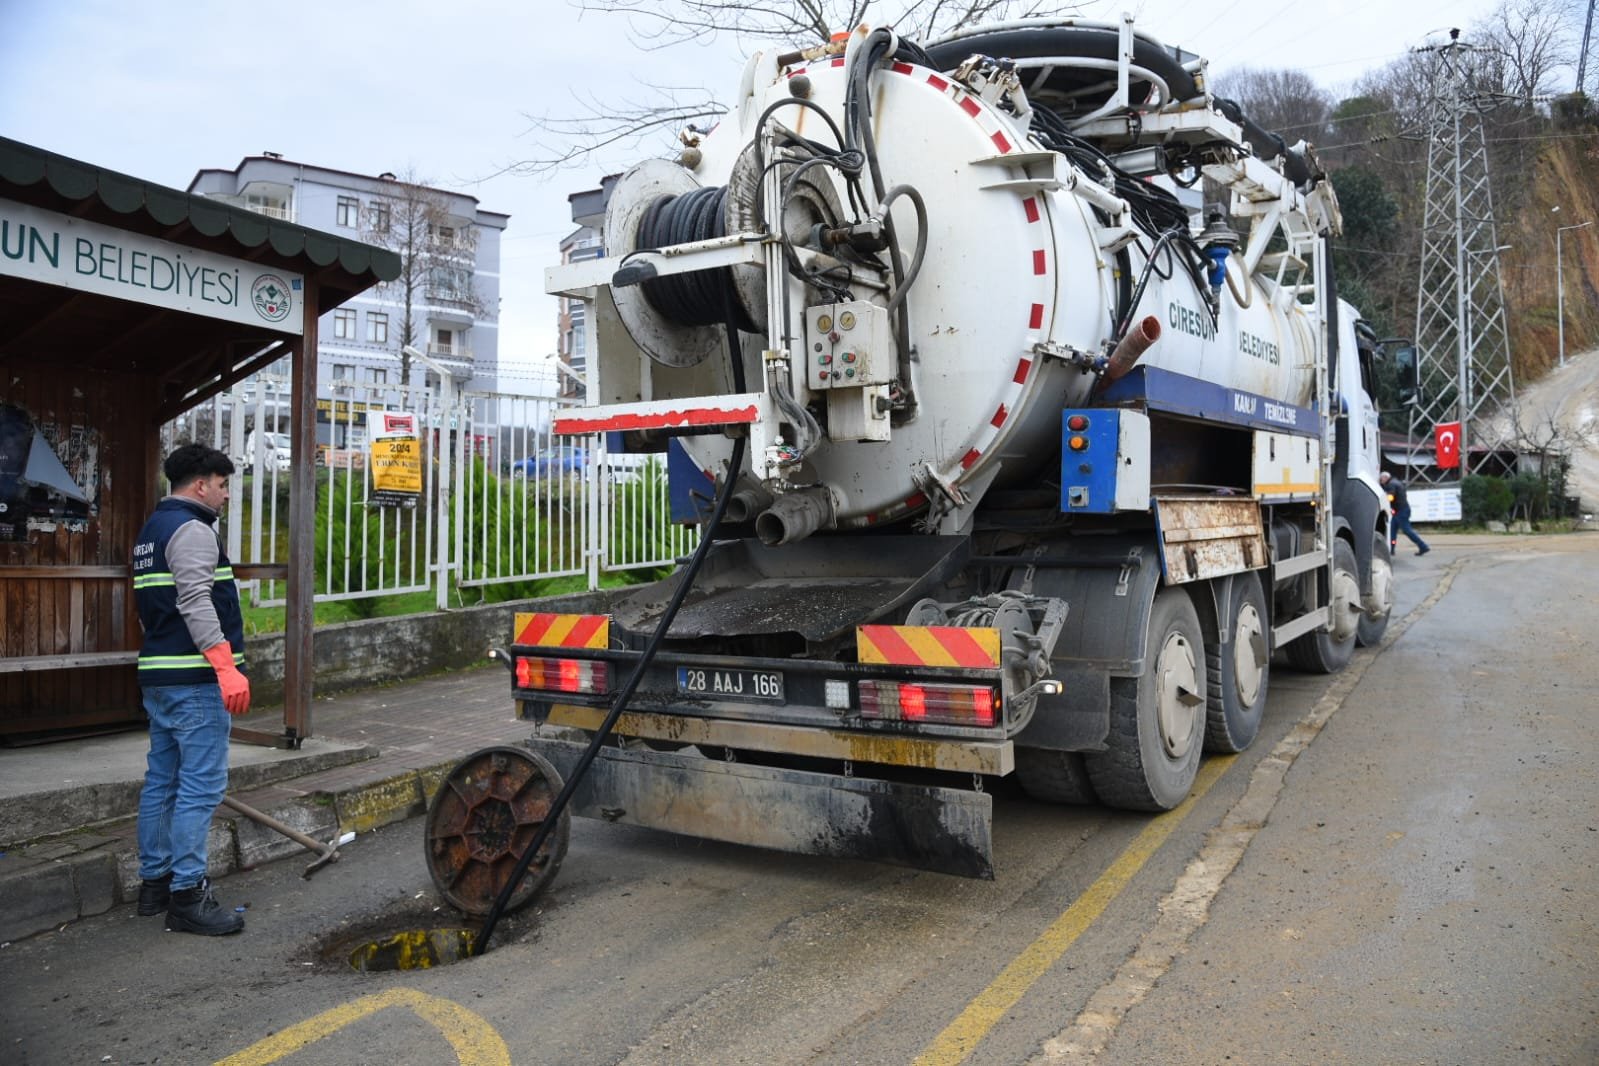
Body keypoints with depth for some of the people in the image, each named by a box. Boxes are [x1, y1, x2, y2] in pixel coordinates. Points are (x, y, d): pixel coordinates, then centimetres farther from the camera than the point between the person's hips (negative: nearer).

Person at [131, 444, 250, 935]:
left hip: (157, 674, 11)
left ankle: (154, 882, 23)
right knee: (200, 785, -8)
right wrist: (227, 667, -26)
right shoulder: (192, 529, -11)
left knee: (161, 780, 14)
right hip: (194, 679, -11)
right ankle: (187, 895, -6)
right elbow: (196, 604, -22)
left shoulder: (152, 530, 21)